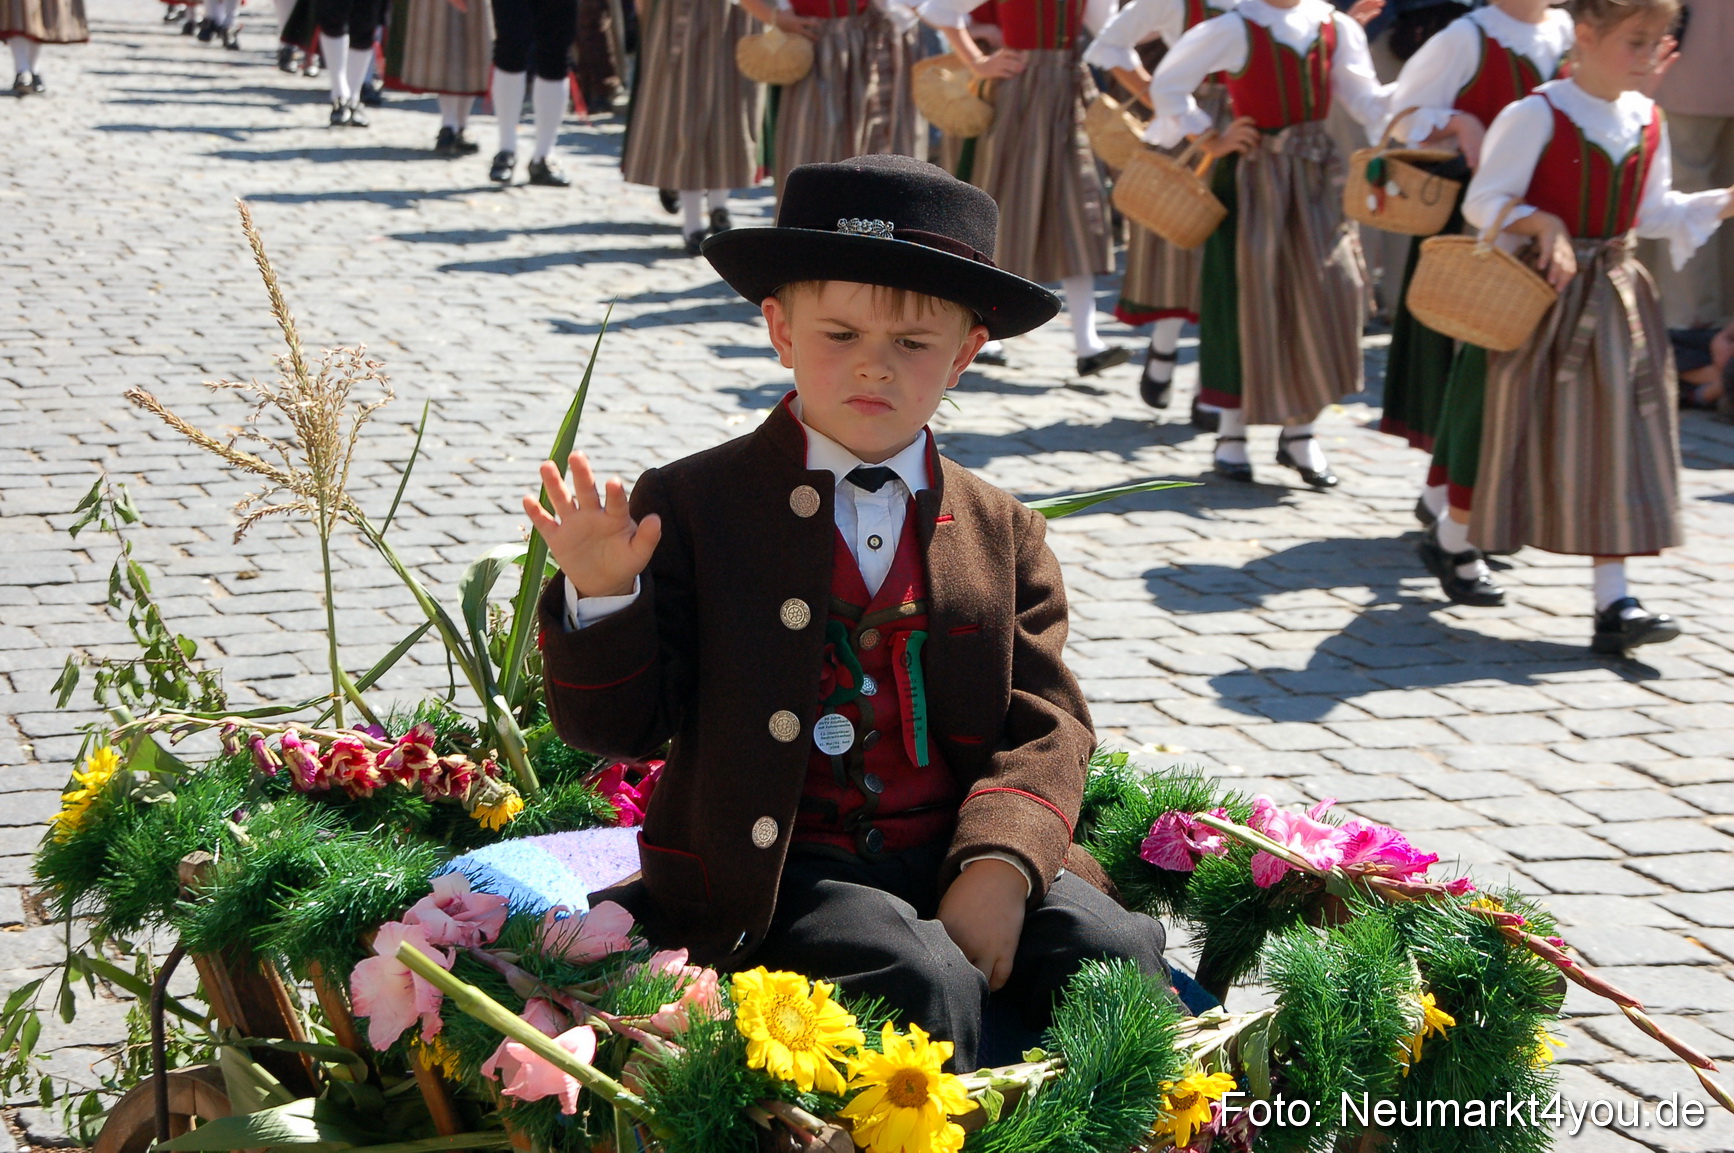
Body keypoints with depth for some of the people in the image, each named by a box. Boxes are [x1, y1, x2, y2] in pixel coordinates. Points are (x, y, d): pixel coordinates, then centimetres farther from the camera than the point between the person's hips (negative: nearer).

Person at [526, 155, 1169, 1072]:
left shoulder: (1000, 531, 12)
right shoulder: (687, 508, 2)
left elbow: (1046, 727, 5)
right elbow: (613, 725, 0)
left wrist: (997, 872, -13)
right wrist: (601, 598, -21)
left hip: (956, 859, 4)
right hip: (774, 875, -3)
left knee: (1117, 955, -21)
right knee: (925, 985, -30)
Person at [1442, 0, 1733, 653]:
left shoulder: (1647, 122, 7)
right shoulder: (1536, 116, -12)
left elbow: (1652, 212, 15)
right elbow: (1483, 203, -11)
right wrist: (1542, 224, -26)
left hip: (1616, 295, 5)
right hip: (1544, 292, -5)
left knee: (1616, 444, -1)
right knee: (1533, 440, 4)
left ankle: (1613, 601, -1)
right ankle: (1450, 545, 29)